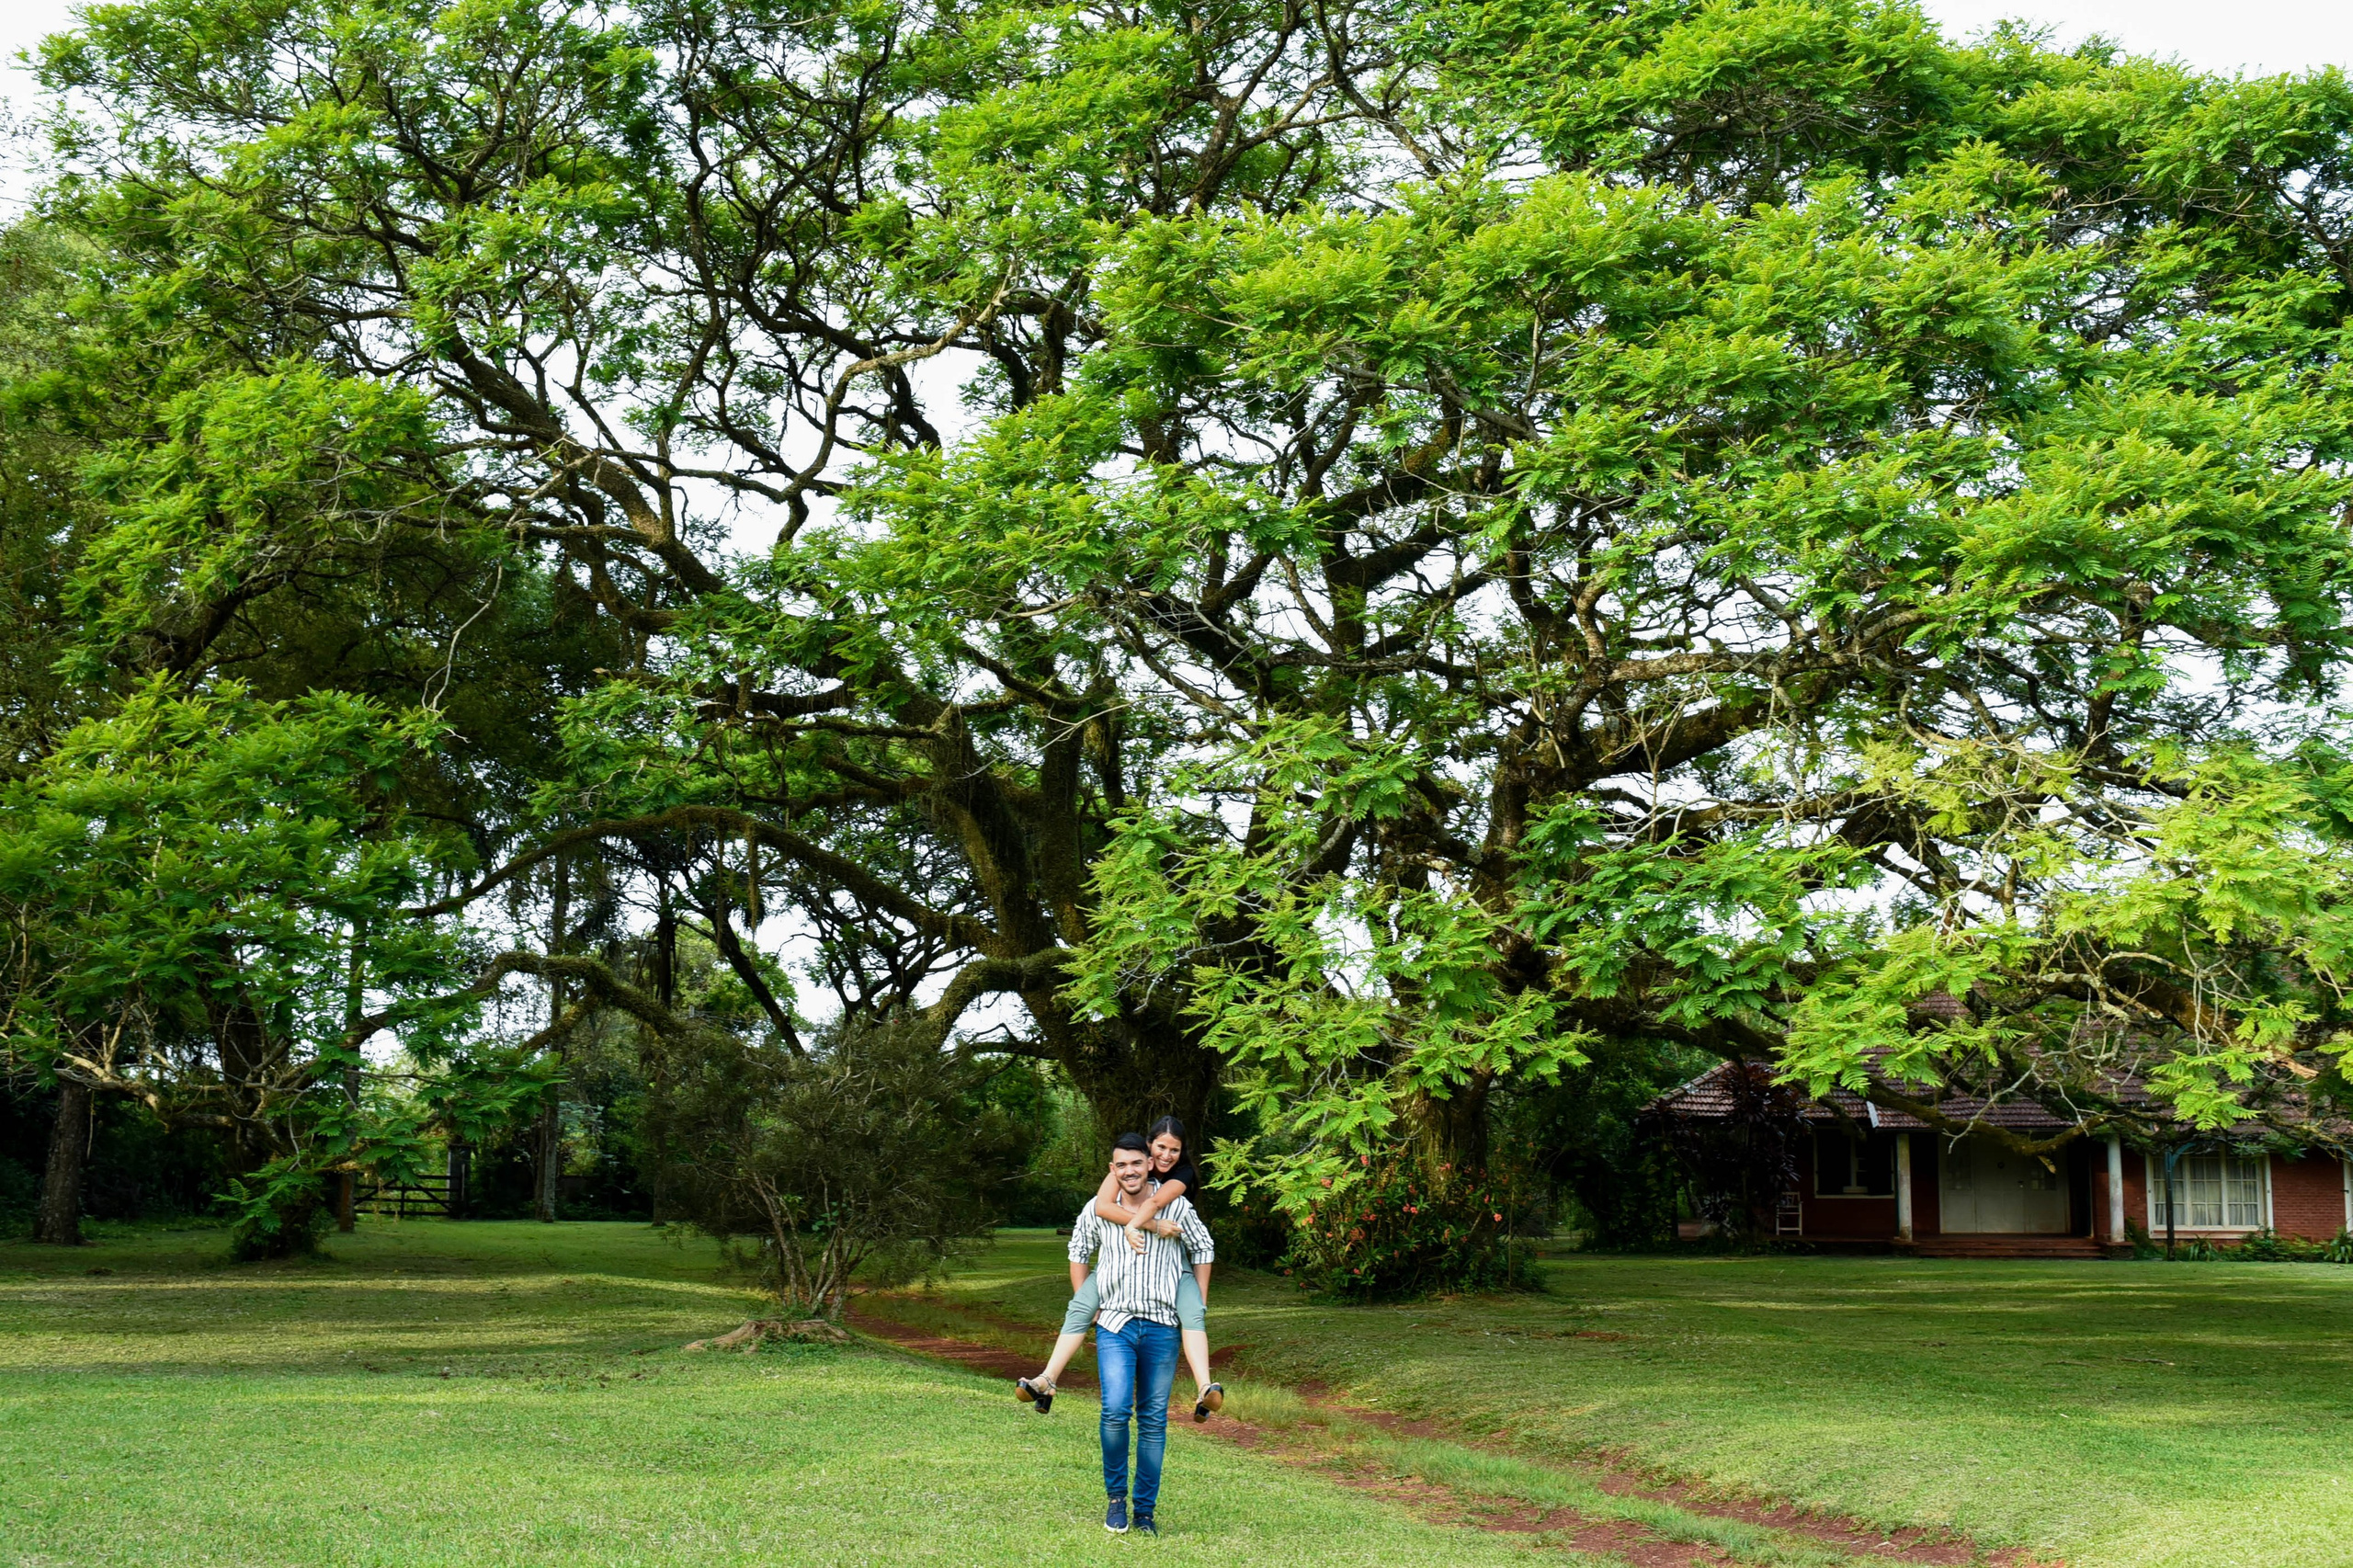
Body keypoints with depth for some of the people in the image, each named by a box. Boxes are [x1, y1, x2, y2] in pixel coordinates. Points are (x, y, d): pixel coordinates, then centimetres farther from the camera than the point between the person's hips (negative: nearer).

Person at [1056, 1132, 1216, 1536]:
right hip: (1114, 1324, -1)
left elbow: (1204, 1249, 13)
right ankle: (1116, 1497, 4)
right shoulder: (1097, 1210, 2)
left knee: (1153, 1420, 5)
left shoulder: (1175, 1207, 0)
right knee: (1115, 1411, -17)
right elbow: (1078, 1253, 18)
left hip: (1162, 1327, 1)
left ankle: (1145, 1510, 15)